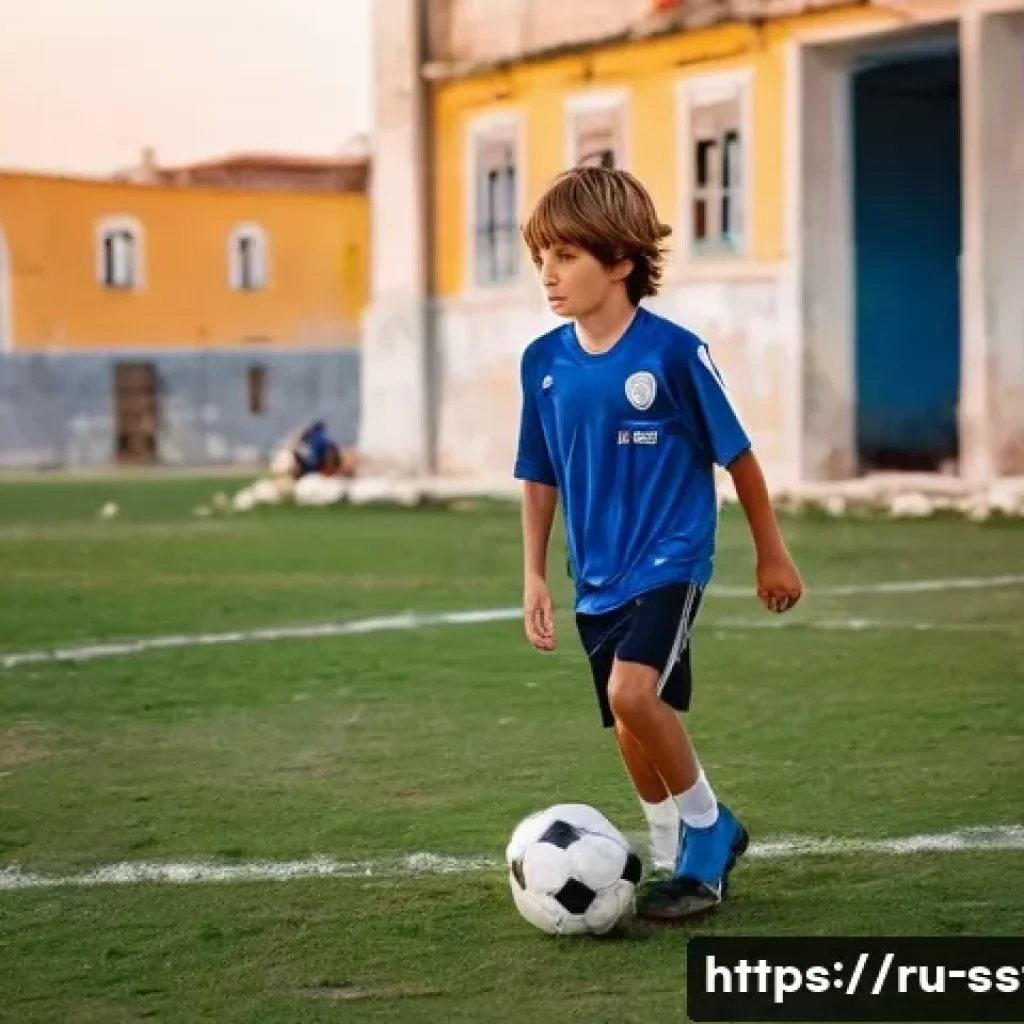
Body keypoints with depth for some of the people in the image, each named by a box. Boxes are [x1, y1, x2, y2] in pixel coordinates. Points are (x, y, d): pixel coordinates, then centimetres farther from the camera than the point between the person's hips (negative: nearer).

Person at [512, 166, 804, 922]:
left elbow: (737, 455, -5)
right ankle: (680, 860, 31)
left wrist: (772, 554, 2)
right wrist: (534, 575, 9)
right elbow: (540, 478, 12)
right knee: (632, 730, 11)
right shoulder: (543, 361, 1)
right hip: (598, 576, 6)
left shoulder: (672, 352, -14)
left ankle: (709, 827, -3)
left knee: (633, 694, -25)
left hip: (670, 559, -6)